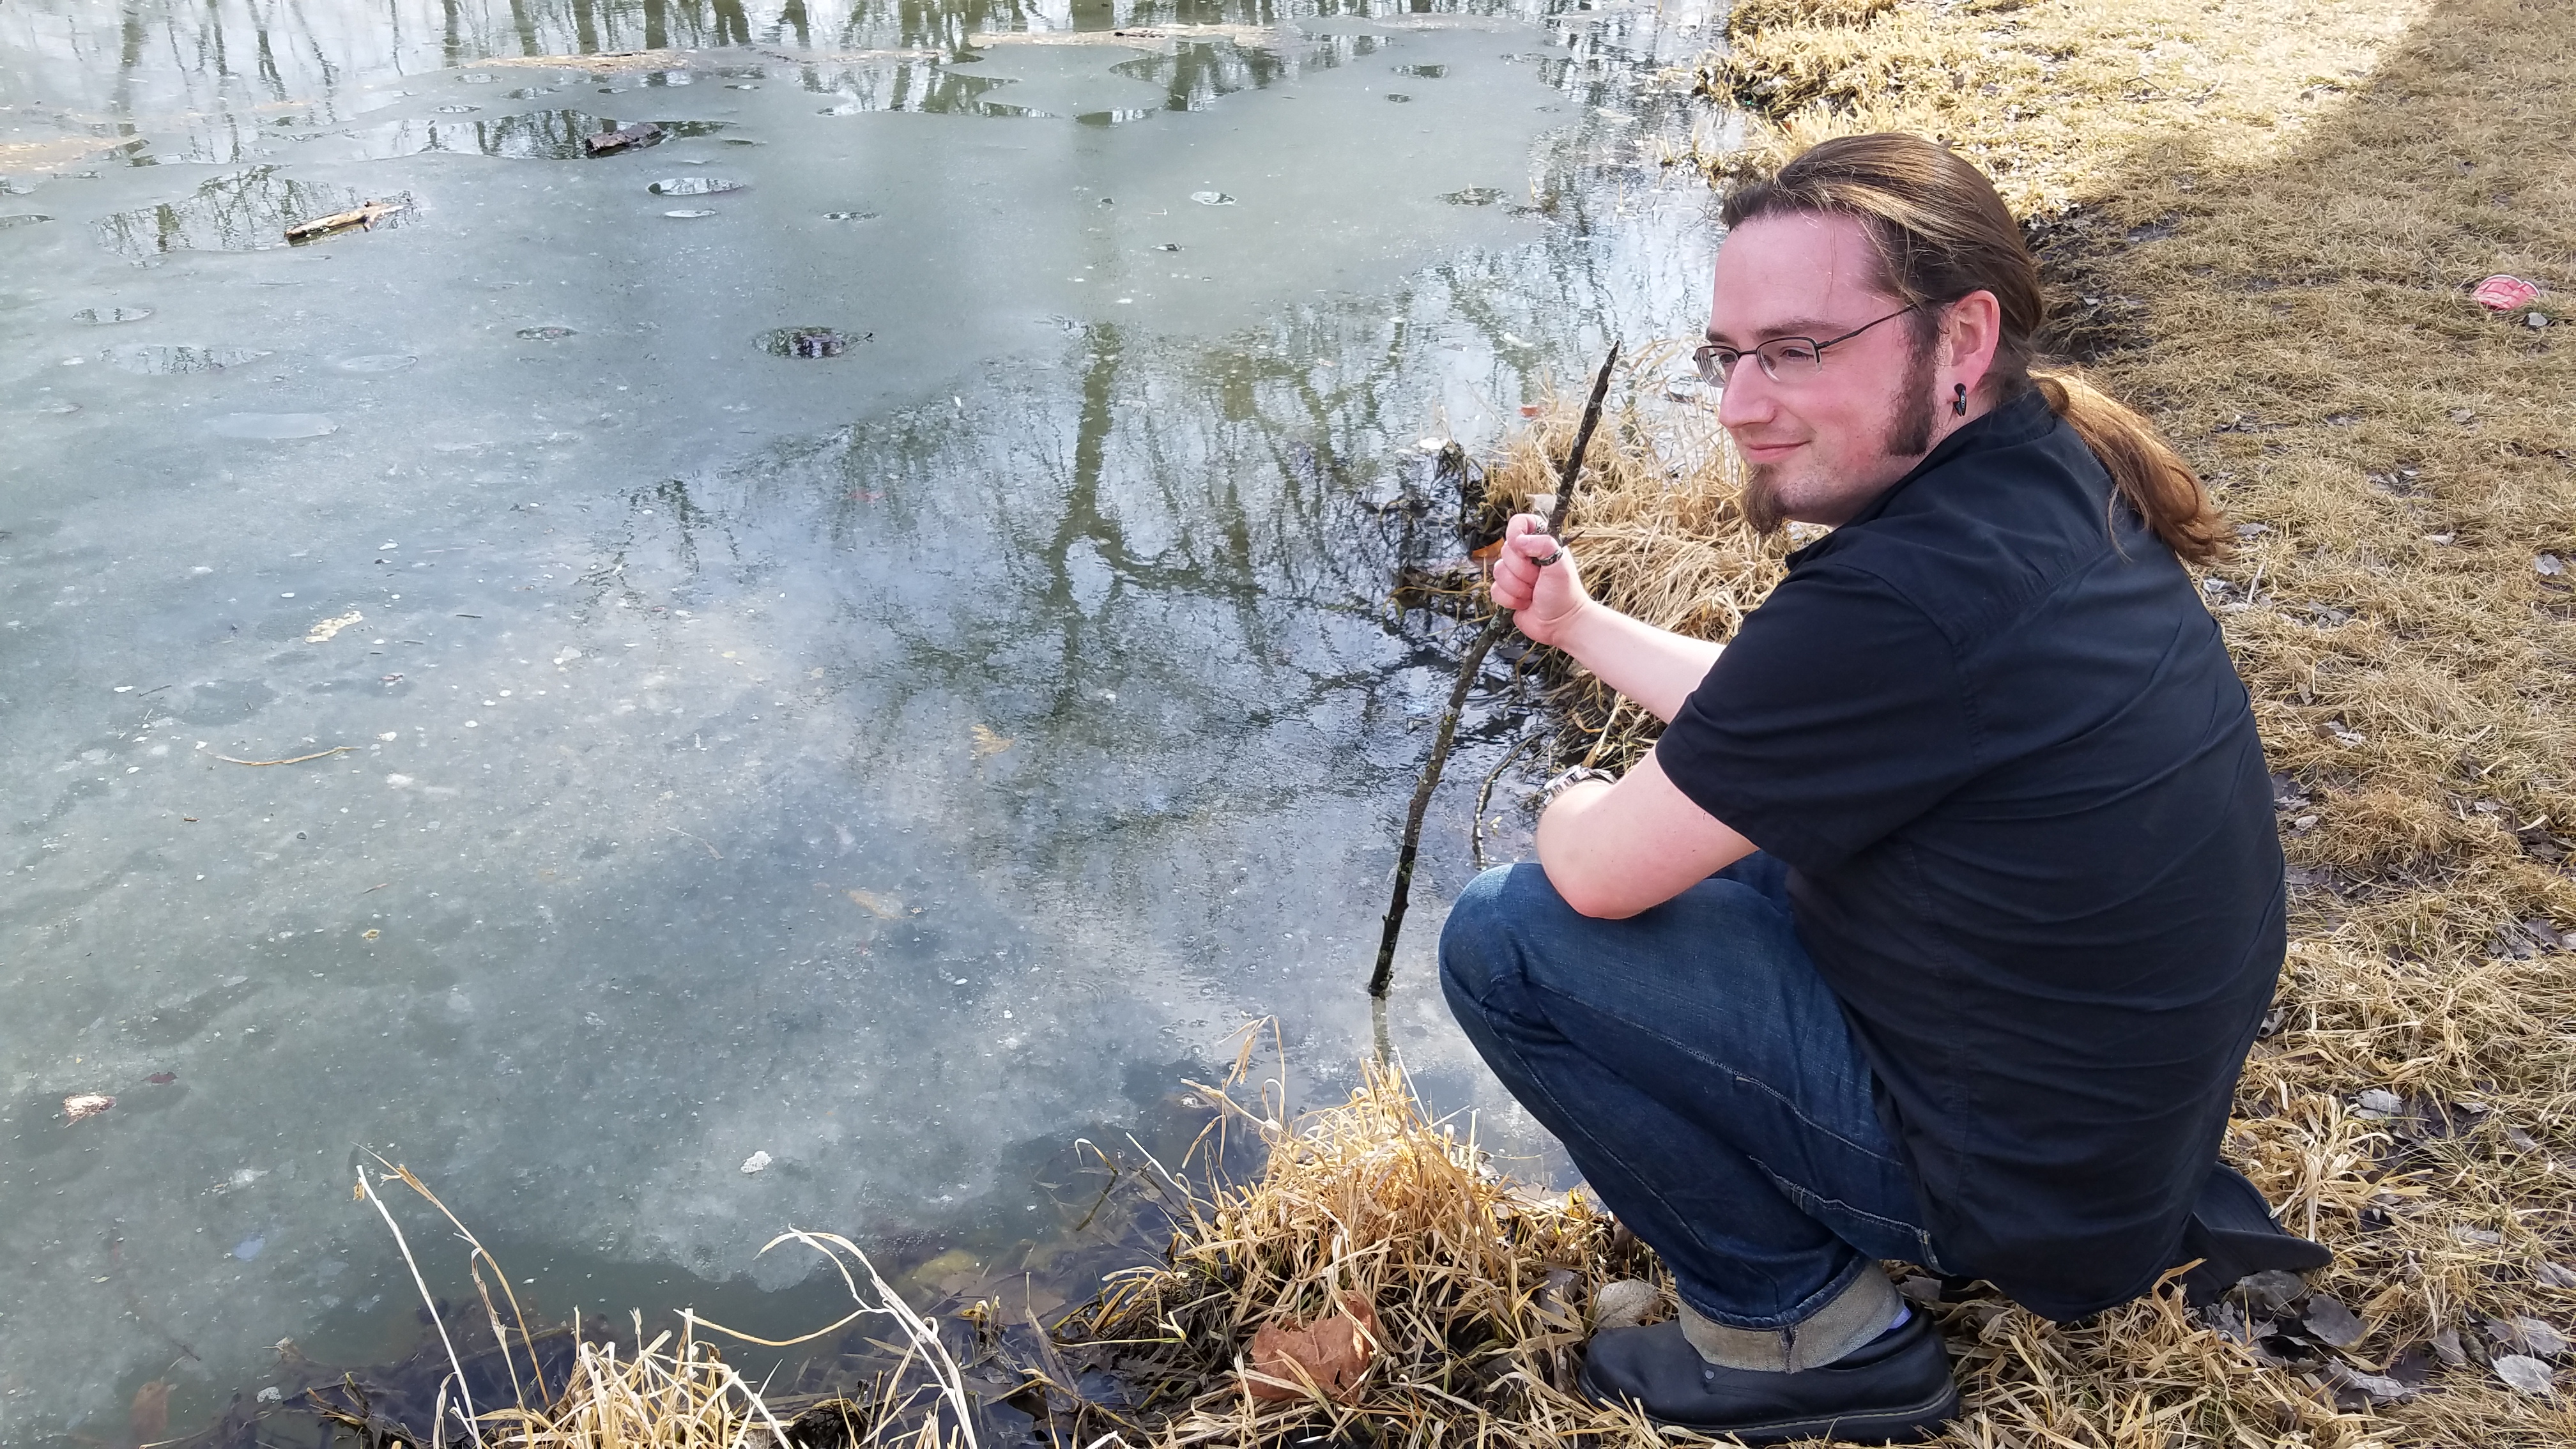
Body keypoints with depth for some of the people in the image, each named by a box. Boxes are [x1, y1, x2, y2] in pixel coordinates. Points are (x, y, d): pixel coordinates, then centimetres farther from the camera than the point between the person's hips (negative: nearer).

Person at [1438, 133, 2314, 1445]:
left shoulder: (1910, 593, -32)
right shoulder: (2052, 482, -1)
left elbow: (1601, 873, -20)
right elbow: (1767, 723, 15)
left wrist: (1567, 804, 2)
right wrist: (1577, 624, 19)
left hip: (2022, 1180, -9)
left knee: (1501, 939, -12)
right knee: (1736, 837, 25)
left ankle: (1804, 1331, 3)